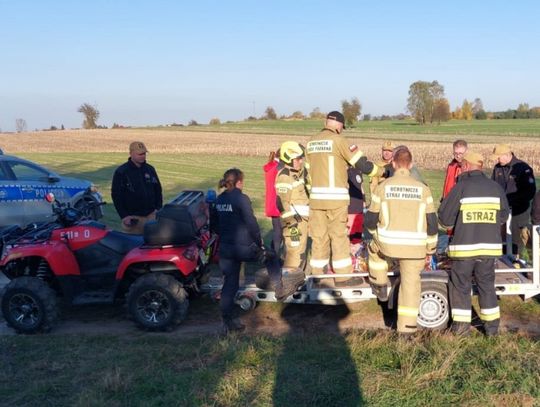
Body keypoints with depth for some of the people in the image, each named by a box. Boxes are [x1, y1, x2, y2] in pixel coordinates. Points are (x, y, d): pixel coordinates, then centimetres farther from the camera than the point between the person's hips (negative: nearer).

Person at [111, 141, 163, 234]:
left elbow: (158, 189, 17)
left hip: (151, 215, 4)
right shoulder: (121, 172, -5)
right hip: (133, 217, -4)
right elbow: (116, 195, -5)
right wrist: (124, 216, -11)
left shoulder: (150, 169, 9)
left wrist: (158, 208, 5)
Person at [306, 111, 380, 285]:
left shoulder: (311, 142, 11)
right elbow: (360, 162, -8)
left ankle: (317, 274, 17)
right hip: (335, 197, -5)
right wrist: (379, 171, 7)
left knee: (318, 236, 10)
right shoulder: (338, 140, -7)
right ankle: (342, 276, 6)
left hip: (316, 197, 5)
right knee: (339, 235, 2)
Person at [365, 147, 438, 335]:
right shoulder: (422, 189, 0)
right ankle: (406, 326, 16)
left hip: (387, 244, 0)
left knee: (374, 249, 32)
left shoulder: (383, 187, -2)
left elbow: (370, 222, 2)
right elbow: (432, 223, 0)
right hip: (415, 247, 1)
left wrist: (378, 234, 24)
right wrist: (430, 249, 13)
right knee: (410, 283, 13)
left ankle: (380, 288, 34)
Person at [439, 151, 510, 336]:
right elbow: (503, 216, 9)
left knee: (460, 285, 10)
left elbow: (445, 219, -8)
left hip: (464, 246, -4)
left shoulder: (461, 187, -9)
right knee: (487, 284, 16)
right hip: (489, 246, 4)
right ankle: (492, 326, 20)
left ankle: (461, 325, 12)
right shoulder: (496, 187, 3)